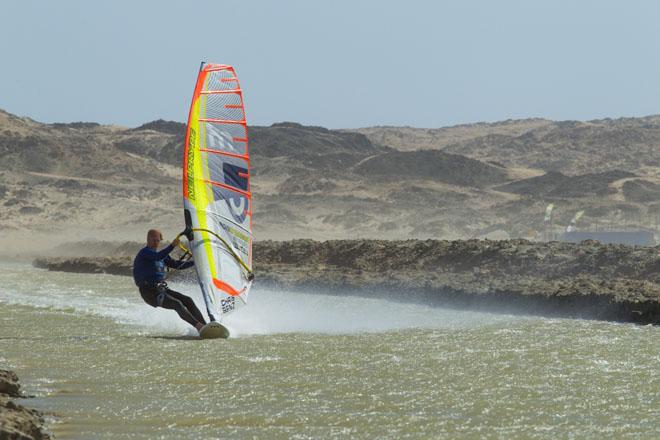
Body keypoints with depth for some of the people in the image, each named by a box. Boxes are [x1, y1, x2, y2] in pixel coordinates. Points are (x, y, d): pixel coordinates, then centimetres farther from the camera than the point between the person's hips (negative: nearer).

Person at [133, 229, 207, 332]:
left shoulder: (161, 254, 20)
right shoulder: (144, 252, -7)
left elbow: (177, 265, 22)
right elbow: (158, 257, -27)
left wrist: (195, 262, 14)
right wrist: (172, 245, -37)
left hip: (162, 289, 8)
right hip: (150, 292, -8)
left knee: (188, 300, -8)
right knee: (177, 304, -24)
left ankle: (205, 326, -14)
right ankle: (198, 326, -29)